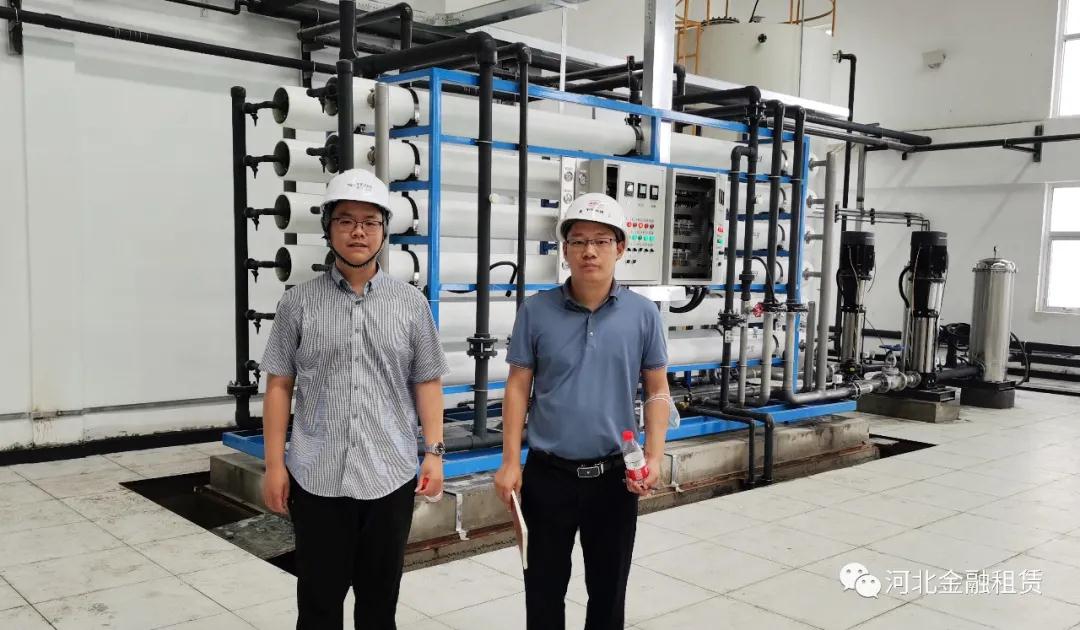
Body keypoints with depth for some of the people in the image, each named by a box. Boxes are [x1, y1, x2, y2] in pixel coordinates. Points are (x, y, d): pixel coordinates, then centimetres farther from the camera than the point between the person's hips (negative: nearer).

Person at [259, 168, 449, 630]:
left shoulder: (411, 304, 4)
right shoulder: (298, 303, 1)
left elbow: (427, 383, 5)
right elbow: (279, 386, 2)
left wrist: (434, 451, -3)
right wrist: (274, 464, -1)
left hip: (390, 477, 1)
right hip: (316, 479, 0)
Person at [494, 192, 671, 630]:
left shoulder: (643, 314, -2)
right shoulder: (536, 311, -5)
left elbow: (657, 391, 2)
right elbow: (517, 388, -1)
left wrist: (655, 457, -9)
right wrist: (510, 462, -5)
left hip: (615, 476, 1)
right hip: (548, 474, 0)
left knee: (609, 588, 16)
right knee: (544, 587, 13)